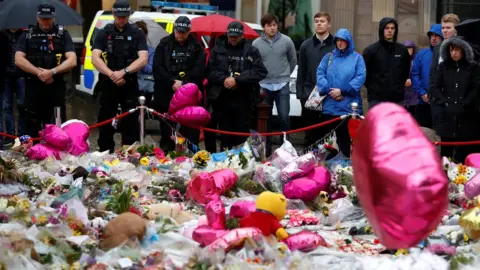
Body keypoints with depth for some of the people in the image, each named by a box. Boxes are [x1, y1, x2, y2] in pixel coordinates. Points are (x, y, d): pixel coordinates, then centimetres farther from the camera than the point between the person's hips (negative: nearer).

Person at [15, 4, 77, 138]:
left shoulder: (63, 34, 5)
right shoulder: (27, 35, 9)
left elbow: (72, 61, -4)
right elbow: (19, 60, -1)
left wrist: (52, 72, -17)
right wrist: (38, 73, -12)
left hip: (56, 86, -1)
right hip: (33, 86, 2)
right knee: (31, 127, 6)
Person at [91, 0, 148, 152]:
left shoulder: (137, 33, 3)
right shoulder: (104, 33, 4)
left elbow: (143, 59, -8)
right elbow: (95, 58, -6)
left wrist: (123, 72, -20)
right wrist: (112, 74, -19)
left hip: (130, 84, -1)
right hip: (108, 84, 1)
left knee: (131, 123, -1)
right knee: (105, 122, 5)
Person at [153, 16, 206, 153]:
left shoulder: (196, 47, 6)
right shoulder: (164, 44, 7)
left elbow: (200, 70, -5)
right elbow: (157, 68, -2)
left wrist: (183, 83, -16)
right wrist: (172, 82, -13)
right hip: (166, 94, 1)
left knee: (190, 130, -1)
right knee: (166, 128, 6)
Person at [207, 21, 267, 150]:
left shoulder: (251, 51, 6)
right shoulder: (218, 50, 12)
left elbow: (260, 72, -6)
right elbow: (210, 70, 4)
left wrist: (237, 80, -13)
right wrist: (224, 79, -14)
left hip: (242, 99, -2)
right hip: (222, 98, 2)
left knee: (242, 133, -3)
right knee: (225, 133, 7)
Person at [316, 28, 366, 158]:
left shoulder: (357, 58, 5)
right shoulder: (328, 57, 13)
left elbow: (360, 77, -7)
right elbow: (320, 73, 2)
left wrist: (342, 91, -14)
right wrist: (328, 90, -14)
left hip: (348, 107, -2)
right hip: (329, 106, 2)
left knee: (346, 140, 2)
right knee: (324, 137, 4)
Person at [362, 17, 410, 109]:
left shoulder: (402, 50, 9)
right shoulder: (371, 50, -1)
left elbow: (406, 71, 21)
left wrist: (399, 86, 13)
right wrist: (372, 87, 0)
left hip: (397, 98, 3)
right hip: (377, 99, -3)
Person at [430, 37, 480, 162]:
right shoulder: (443, 67, 12)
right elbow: (434, 87, 6)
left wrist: (463, 105, -9)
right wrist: (445, 103, -7)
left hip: (467, 117, -2)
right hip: (447, 116, 2)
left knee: (465, 153, -3)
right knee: (446, 150, 3)